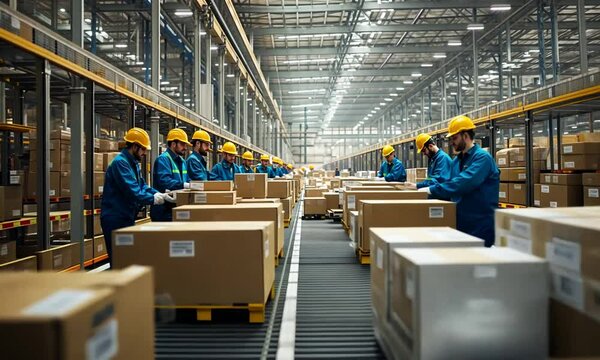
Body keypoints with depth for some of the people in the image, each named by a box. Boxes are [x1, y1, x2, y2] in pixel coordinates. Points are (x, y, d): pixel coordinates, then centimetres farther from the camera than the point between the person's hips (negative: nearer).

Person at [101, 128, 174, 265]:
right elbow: (132, 192, -27)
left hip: (127, 217, 10)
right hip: (115, 219, -10)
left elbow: (142, 186, 14)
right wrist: (153, 199, -17)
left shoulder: (133, 163, 12)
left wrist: (158, 194, -2)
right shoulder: (120, 163, -19)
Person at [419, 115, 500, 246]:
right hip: (460, 221, 8)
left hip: (481, 224, -8)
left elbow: (463, 183, -28)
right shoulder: (457, 160, 12)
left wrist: (432, 190, -25)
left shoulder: (482, 157, -15)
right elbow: (451, 183, 15)